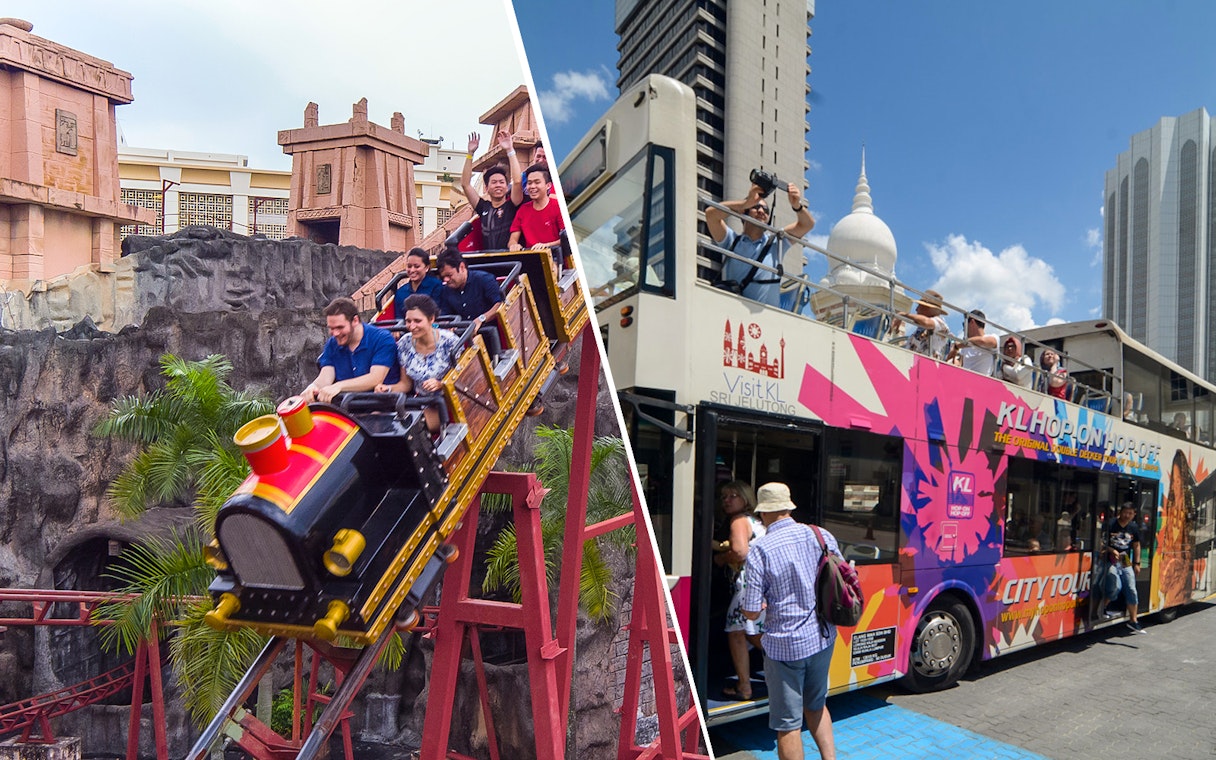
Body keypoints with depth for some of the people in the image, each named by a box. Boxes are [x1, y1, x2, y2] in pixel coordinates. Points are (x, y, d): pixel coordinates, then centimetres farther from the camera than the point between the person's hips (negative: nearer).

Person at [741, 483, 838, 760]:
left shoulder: (760, 551, -18)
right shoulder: (823, 536, -4)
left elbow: (751, 613, -14)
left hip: (785, 646, -5)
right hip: (823, 639, 5)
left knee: (788, 723, 9)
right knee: (816, 705, 28)